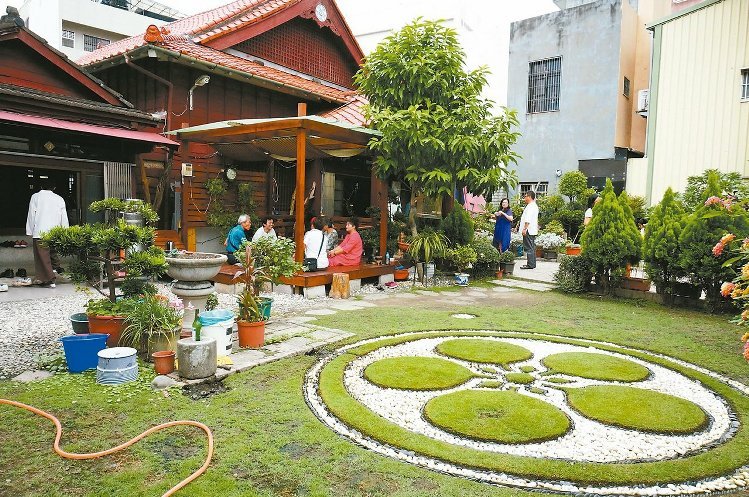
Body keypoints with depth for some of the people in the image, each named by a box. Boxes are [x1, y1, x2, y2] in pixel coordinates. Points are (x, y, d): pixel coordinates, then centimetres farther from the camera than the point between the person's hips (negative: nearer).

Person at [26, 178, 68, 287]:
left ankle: (50, 279, -6)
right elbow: (64, 218, 8)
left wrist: (30, 231, 7)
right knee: (53, 255, 16)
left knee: (43, 257, -2)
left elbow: (31, 215, 3)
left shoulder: (35, 197, 5)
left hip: (40, 232, -3)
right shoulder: (59, 199, 9)